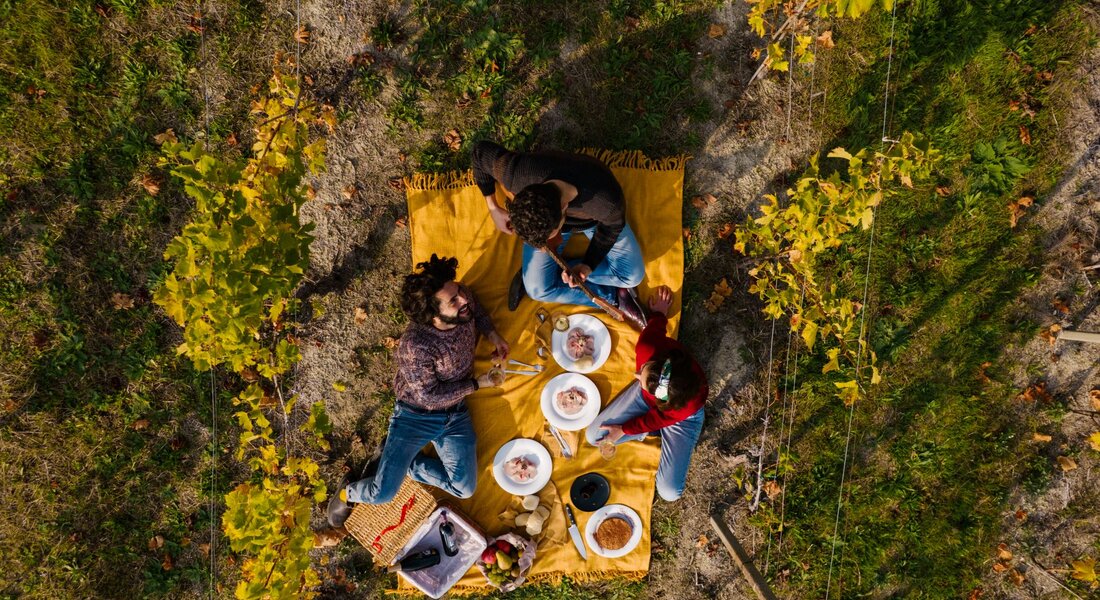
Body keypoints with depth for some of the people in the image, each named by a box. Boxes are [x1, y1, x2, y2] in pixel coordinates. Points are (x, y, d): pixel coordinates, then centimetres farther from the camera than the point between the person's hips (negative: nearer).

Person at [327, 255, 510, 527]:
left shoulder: (464, 298, -16)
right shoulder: (415, 346, -33)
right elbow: (430, 395, -20)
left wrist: (493, 335, -4)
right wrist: (476, 384, -13)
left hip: (455, 414, 6)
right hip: (415, 416, -5)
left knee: (465, 489, -2)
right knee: (382, 494, -10)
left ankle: (404, 461, 17)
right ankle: (346, 494, 26)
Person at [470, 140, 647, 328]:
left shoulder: (605, 201, -46)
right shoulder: (516, 176, -43)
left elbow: (612, 227, -20)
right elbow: (481, 151, -21)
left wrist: (587, 265, -29)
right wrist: (494, 209, -18)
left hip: (592, 220, 0)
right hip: (547, 216, 1)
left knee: (633, 275, -8)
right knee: (538, 290, -9)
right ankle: (613, 296, 7)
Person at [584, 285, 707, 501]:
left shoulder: (691, 402, -45)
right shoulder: (648, 348, -43)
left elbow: (659, 419, -22)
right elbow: (654, 328, -16)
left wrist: (623, 430, -12)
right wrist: (659, 313, 7)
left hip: (677, 417, -3)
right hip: (646, 396, 3)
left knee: (670, 493, -11)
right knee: (593, 436, -3)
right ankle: (650, 433, 13)